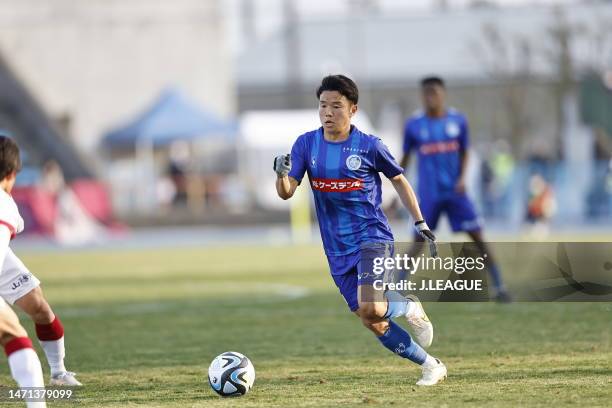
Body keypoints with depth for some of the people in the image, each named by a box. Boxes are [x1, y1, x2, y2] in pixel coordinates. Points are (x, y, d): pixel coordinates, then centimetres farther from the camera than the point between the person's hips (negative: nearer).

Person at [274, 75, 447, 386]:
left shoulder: (370, 146, -7)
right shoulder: (306, 144, 0)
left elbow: (399, 180, 9)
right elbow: (286, 193, -7)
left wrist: (420, 223, 9)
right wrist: (281, 173, -29)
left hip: (372, 236, -4)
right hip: (338, 251, 4)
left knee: (369, 308, -27)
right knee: (373, 325, 4)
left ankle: (411, 309, 7)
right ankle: (432, 367, 21)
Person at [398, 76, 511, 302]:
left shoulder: (458, 120, 0)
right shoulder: (413, 125, -2)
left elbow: (464, 153, 9)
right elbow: (405, 158, 8)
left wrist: (462, 178, -7)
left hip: (455, 191, 1)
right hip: (429, 195, -1)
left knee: (478, 237, -4)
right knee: (419, 242, -1)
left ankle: (498, 287, 1)